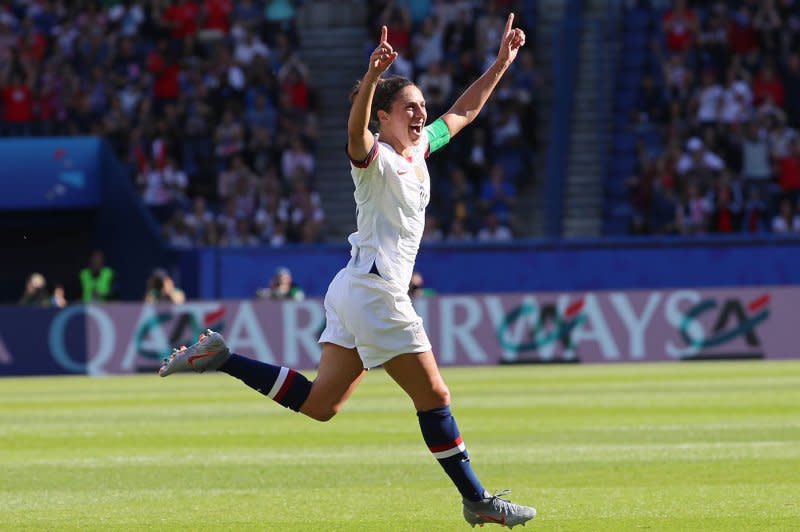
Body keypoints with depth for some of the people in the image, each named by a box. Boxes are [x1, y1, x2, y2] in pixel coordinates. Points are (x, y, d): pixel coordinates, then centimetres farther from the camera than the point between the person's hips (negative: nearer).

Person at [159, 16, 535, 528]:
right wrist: (372, 76, -53)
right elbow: (356, 132, -37)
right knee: (434, 397, -1)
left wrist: (501, 63, 23)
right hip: (374, 292, -9)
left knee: (319, 404, 8)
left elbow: (463, 111, 27)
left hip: (356, 294, 9)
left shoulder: (421, 148, 12)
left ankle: (221, 357, 11)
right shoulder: (376, 158, -13)